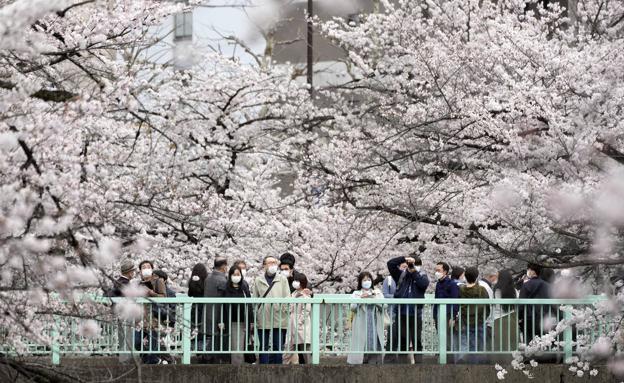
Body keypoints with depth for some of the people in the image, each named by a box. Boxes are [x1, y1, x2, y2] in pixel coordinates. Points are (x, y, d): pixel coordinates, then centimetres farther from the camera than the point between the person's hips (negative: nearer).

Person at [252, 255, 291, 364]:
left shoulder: (282, 279, 9)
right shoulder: (258, 280, 9)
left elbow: (287, 298, 7)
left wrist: (283, 309, -6)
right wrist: (255, 316, 1)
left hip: (279, 318, 0)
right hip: (263, 319, 0)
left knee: (278, 346, 1)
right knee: (264, 347, 4)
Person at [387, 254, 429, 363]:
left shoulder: (421, 276, 6)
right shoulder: (401, 275, 8)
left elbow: (424, 284, -15)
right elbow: (391, 264, -1)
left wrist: (414, 272, -10)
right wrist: (404, 259, -11)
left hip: (415, 314, -1)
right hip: (401, 313, 1)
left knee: (417, 341, 2)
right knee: (402, 341, 7)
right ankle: (403, 365, 13)